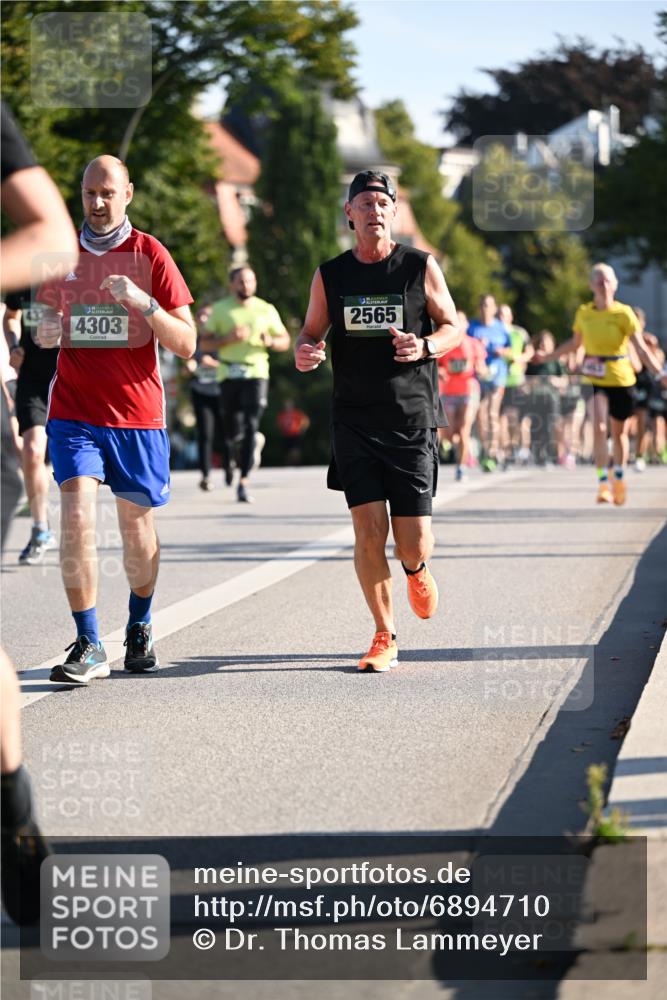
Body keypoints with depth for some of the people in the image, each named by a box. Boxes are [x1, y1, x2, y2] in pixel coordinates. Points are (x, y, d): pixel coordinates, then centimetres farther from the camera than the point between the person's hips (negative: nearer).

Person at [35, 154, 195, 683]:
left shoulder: (150, 254, -1)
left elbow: (186, 344, -4)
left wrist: (143, 302, -20)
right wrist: (46, 331, -3)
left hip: (138, 414, -1)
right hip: (73, 413, 1)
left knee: (137, 525, 9)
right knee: (76, 515, -15)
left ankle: (140, 627, 33)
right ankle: (88, 646, -12)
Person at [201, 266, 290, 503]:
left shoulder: (266, 310, 9)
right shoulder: (220, 309, 7)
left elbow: (285, 341, 14)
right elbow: (205, 343, 4)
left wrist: (270, 341, -8)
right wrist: (228, 339, -13)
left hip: (256, 372, -1)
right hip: (229, 373, 1)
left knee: (251, 426, -13)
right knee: (232, 430, 1)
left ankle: (243, 482, -12)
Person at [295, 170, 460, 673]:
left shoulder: (420, 267, 1)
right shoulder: (329, 276, 5)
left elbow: (453, 327, 7)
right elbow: (312, 332, 14)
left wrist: (425, 347, -15)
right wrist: (304, 353, -10)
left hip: (412, 420, -1)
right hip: (354, 420, 1)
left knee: (413, 543, -4)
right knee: (369, 532, -7)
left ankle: (417, 569, 34)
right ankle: (385, 637, 7)